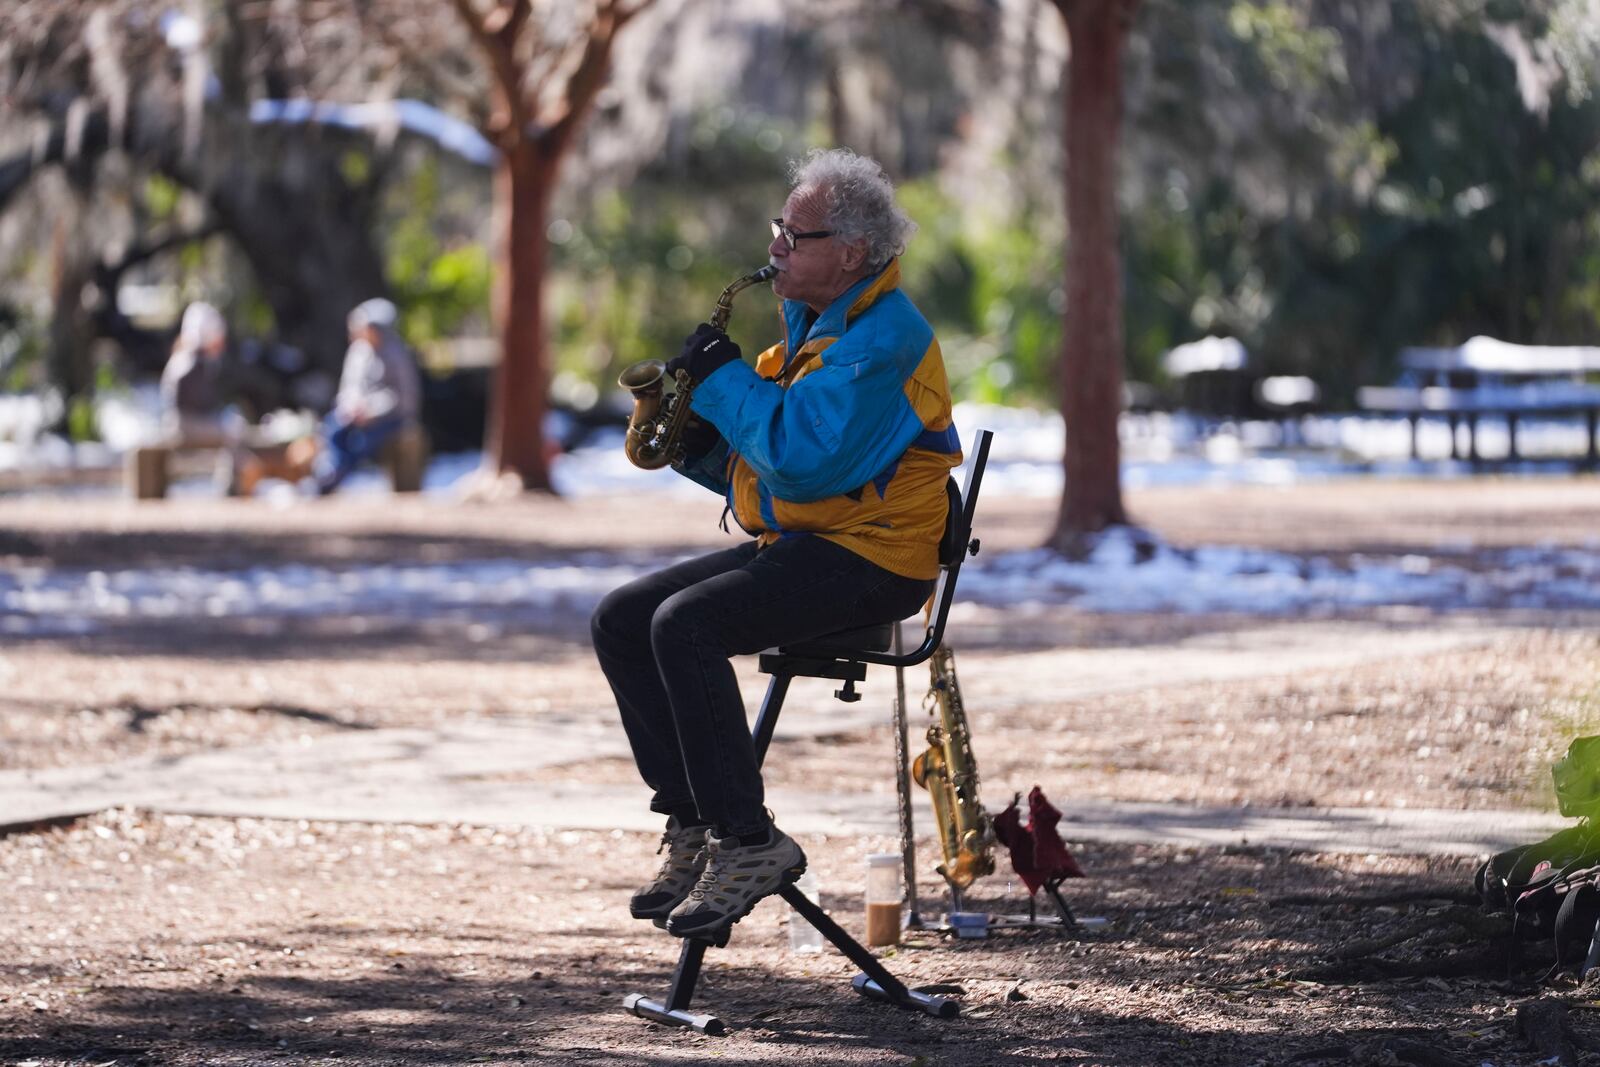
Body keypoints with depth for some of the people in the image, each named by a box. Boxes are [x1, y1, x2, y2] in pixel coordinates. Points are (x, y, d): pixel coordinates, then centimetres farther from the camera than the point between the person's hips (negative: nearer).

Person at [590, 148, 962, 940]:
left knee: (685, 624, -28)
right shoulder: (814, 326, 16)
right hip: (793, 546, 10)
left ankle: (747, 841, -22)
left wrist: (725, 380, -14)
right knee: (620, 619, -1)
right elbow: (749, 465, 20)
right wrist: (693, 433, 0)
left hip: (868, 561, -10)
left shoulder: (884, 340, -16)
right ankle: (690, 819, -2)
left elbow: (801, 460, -27)